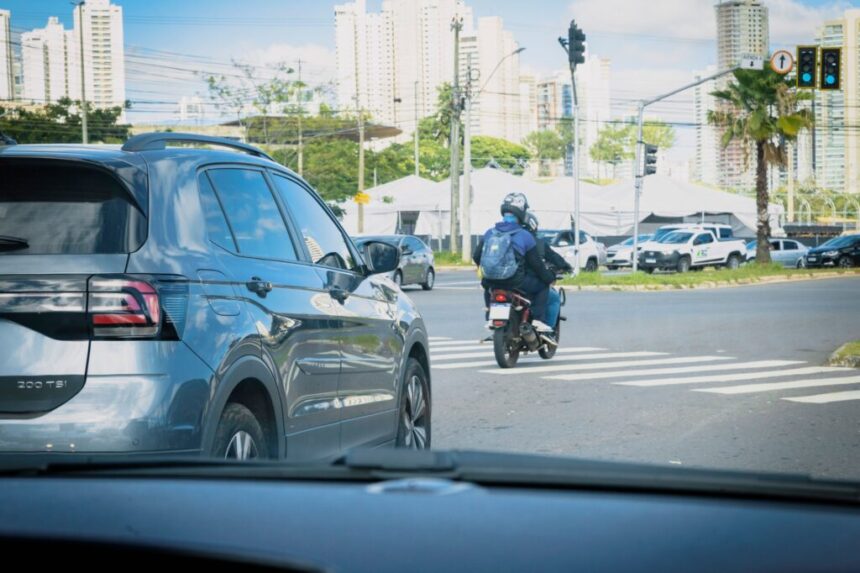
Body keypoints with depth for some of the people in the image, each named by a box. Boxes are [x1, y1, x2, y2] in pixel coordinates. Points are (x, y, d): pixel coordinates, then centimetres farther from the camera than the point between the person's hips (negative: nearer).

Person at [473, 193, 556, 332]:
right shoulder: (524, 236, -8)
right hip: (516, 282, -4)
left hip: (492, 282, 4)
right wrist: (549, 278, 14)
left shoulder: (489, 233, 4)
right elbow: (535, 263, -3)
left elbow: (476, 256, 11)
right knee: (542, 286, 15)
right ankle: (538, 319, 3)